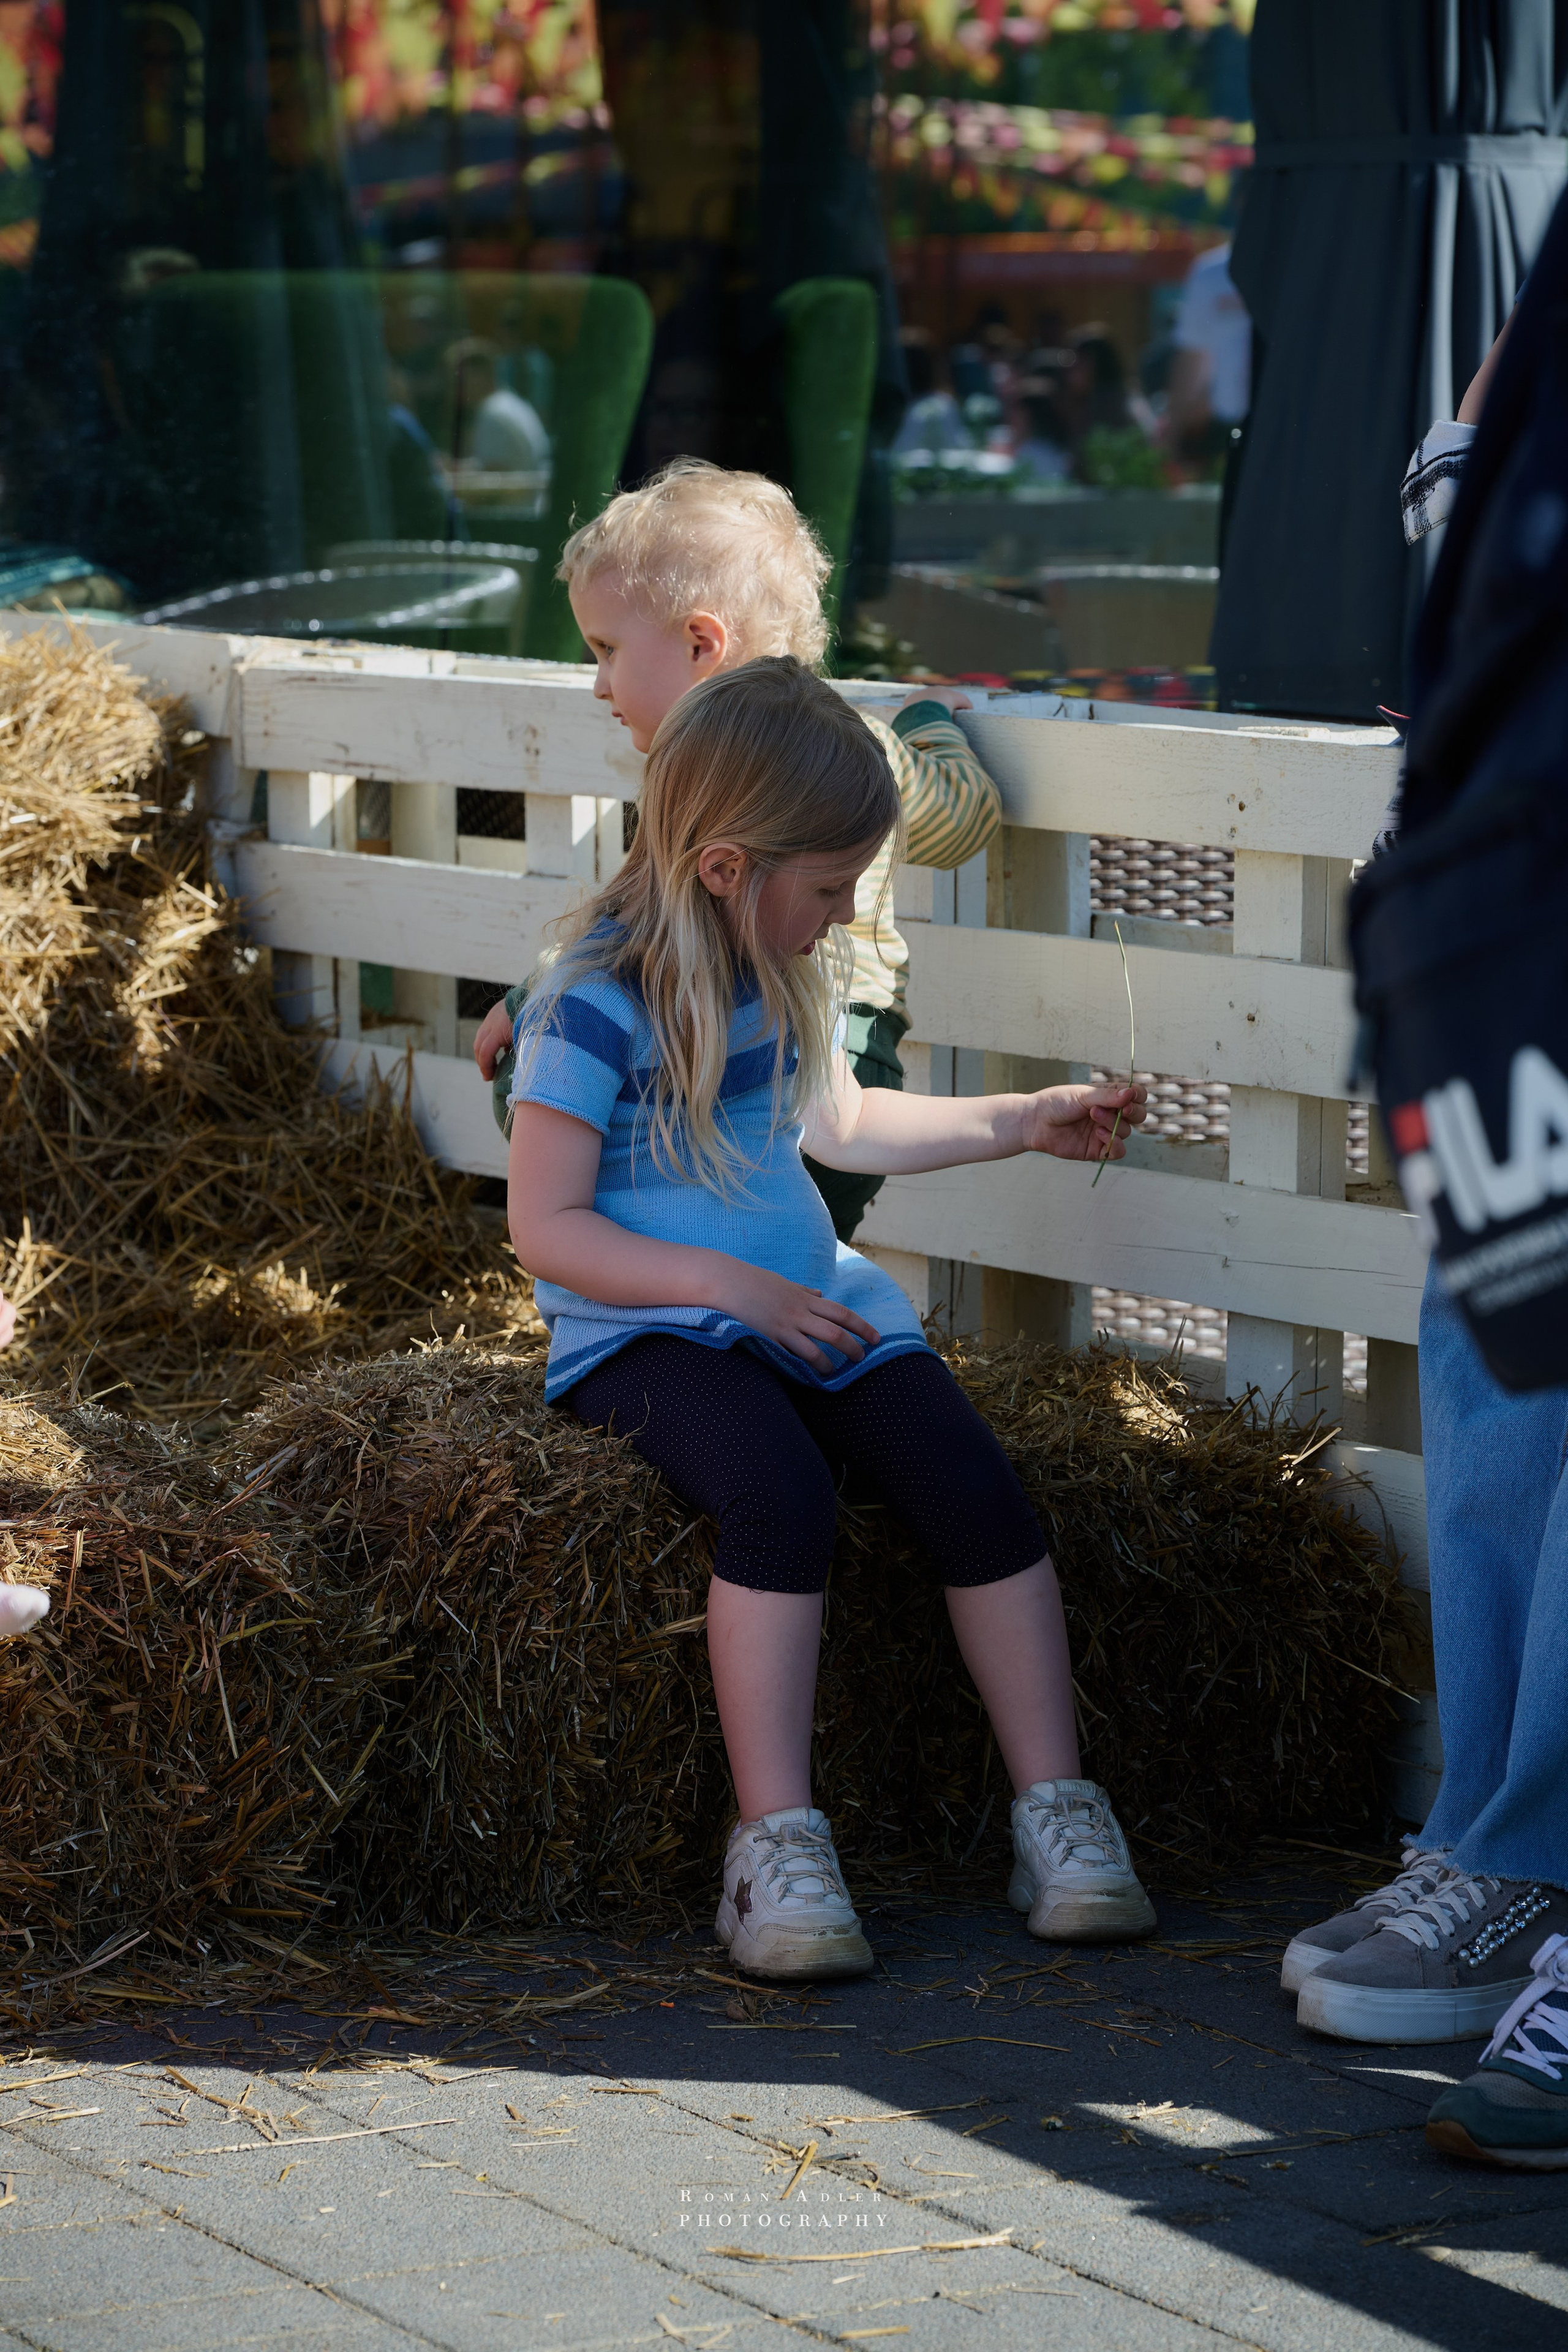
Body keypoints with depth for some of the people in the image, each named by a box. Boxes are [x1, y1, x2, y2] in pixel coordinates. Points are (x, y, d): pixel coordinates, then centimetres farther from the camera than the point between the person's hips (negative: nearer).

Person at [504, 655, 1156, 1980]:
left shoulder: (784, 974, 12)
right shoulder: (597, 1002, -13)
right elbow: (545, 1227, -15)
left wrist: (1025, 1123, 28)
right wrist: (726, 1285, -22)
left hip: (810, 1307, 7)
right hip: (645, 1333, -7)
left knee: (973, 1483, -18)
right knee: (780, 1491, -36)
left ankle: (1058, 1816, -11)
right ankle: (779, 1846, -31)